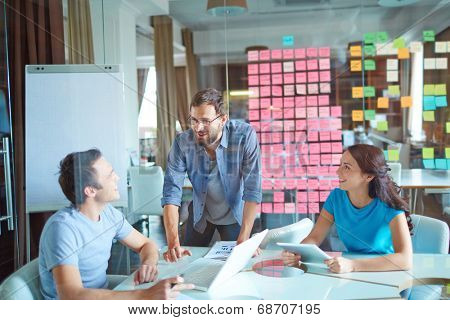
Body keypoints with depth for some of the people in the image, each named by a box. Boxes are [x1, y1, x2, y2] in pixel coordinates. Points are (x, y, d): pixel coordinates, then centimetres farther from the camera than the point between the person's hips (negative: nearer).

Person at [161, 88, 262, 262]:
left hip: (235, 214, -2)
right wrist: (173, 242, -34)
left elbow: (253, 190, -28)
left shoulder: (245, 136, -28)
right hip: (200, 214, 2)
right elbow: (171, 192, -24)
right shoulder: (183, 142, -23)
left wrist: (244, 240, -34)